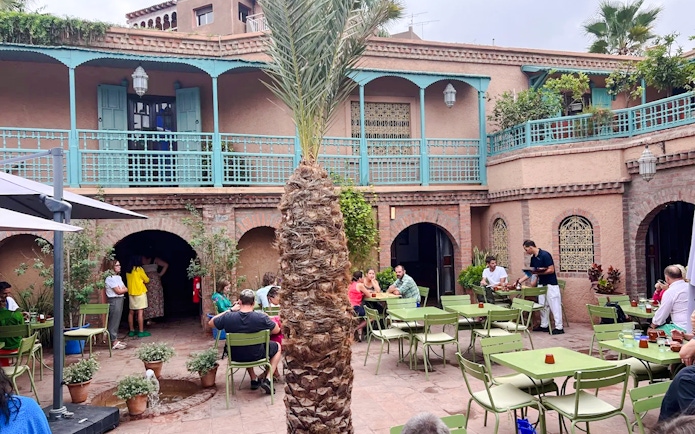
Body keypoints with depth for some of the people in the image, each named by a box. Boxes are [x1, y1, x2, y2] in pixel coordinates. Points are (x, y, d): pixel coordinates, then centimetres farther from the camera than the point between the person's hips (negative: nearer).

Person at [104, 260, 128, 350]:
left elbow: (125, 289, 11)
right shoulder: (110, 278, -13)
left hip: (120, 300, 9)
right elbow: (118, 291, -15)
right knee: (114, 321, -5)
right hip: (114, 301, -9)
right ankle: (114, 343, -2)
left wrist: (122, 289, -9)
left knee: (117, 321, 13)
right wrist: (124, 289, 2)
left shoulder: (118, 277, 15)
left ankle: (116, 340, 20)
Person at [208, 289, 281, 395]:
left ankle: (254, 379, 33)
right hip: (257, 355, -3)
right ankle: (267, 379, 11)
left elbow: (210, 323, 0)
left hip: (236, 357, 3)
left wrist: (230, 310, 0)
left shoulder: (228, 317, -21)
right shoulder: (261, 317, -25)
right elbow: (276, 330, -8)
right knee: (278, 347, 26)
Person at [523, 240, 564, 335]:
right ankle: (544, 325, 19)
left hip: (551, 284, -9)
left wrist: (538, 272, -24)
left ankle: (559, 327, -1)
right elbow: (531, 272, 14)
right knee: (543, 305, 11)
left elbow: (551, 270, -20)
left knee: (554, 305, -5)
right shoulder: (533, 258, 8)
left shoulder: (545, 255, -18)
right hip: (541, 284, 9)